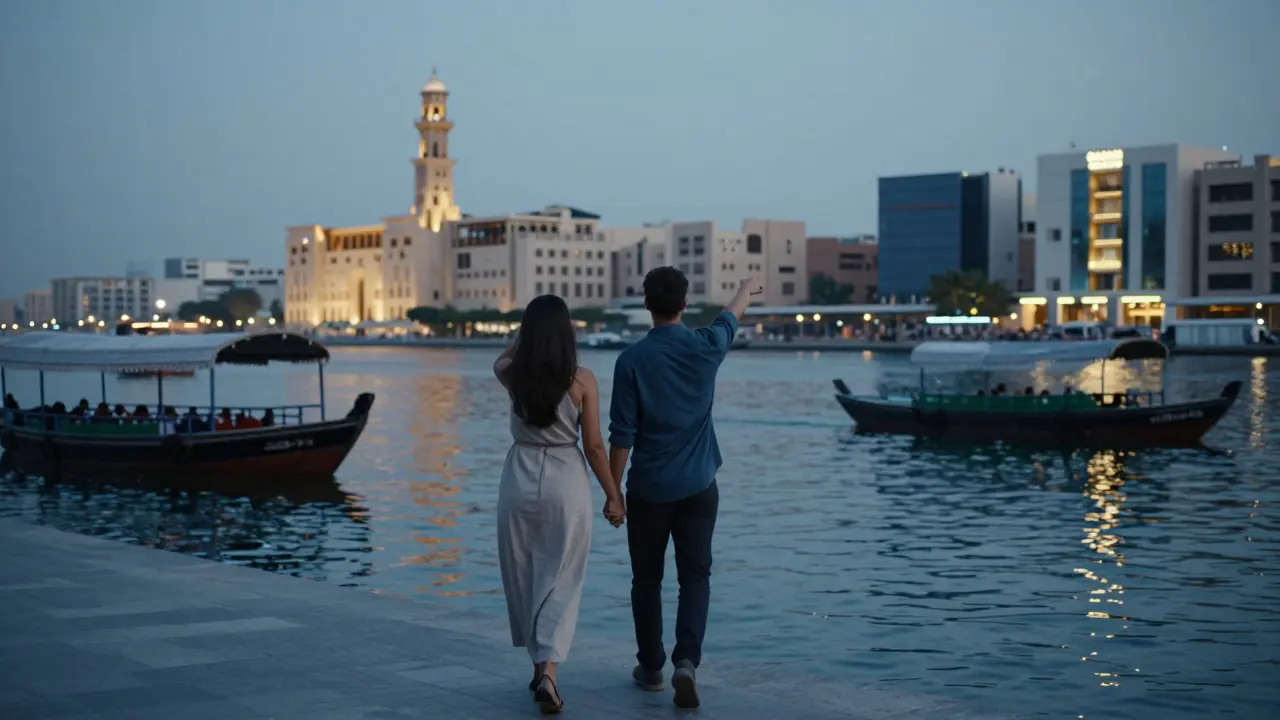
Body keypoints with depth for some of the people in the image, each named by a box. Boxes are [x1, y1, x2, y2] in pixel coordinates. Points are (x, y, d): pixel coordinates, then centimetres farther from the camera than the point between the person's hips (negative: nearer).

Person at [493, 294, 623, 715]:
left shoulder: (513, 376, -2)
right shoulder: (582, 380, -8)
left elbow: (503, 359, 26)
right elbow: (594, 445, -6)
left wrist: (531, 326, 24)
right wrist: (613, 495, 3)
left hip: (519, 482, 2)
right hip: (567, 483, -2)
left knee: (523, 579, 16)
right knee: (560, 582, 4)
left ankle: (539, 666, 26)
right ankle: (548, 671, -10)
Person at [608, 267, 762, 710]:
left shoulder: (632, 360, -11)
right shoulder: (705, 348, -5)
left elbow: (622, 435, -9)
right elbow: (731, 318, 19)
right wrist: (747, 289, 40)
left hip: (648, 490, -1)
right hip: (698, 487, 1)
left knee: (647, 579, 12)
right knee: (695, 576, 4)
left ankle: (651, 668, 20)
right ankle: (686, 660, -13)